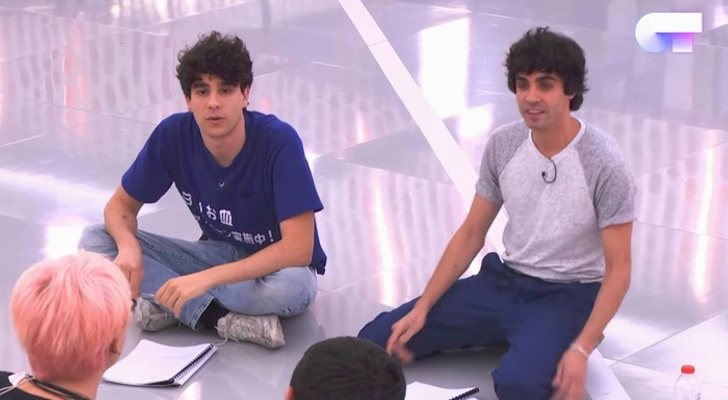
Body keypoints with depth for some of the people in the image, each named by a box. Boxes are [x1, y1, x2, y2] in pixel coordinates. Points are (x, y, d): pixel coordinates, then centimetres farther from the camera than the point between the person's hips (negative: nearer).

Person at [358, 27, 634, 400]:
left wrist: (581, 349, -26)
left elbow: (618, 269, -15)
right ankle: (510, 335, 9)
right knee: (377, 339, -6)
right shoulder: (502, 144, -4)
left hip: (568, 296, -5)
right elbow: (471, 234, 6)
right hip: (504, 281, 6)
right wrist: (421, 308, -2)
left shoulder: (604, 165, -19)